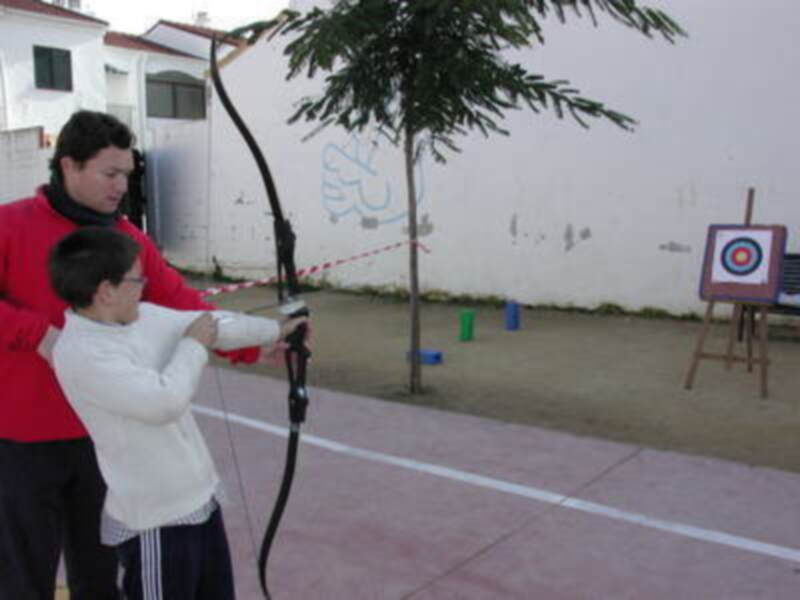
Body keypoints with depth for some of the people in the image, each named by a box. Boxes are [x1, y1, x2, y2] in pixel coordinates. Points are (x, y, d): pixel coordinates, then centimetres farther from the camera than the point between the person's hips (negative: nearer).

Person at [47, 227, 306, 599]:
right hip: (155, 521, -8)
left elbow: (213, 323, 14)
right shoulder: (80, 353, -23)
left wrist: (274, 331, 25)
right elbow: (165, 400, -29)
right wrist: (194, 345, -13)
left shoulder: (142, 317, 1)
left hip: (199, 499, 8)